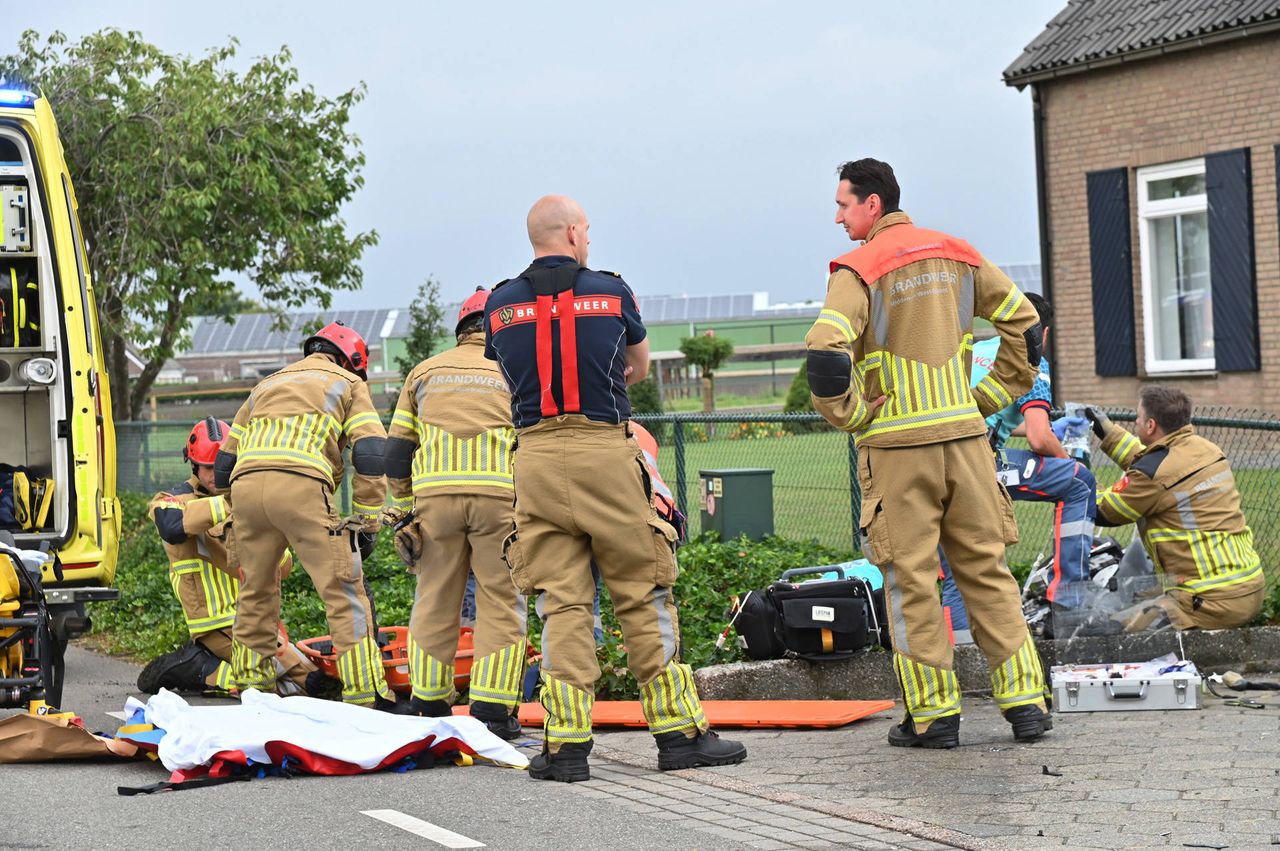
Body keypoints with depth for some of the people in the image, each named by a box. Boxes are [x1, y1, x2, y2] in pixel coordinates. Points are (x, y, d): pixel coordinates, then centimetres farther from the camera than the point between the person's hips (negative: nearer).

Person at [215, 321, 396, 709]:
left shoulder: (265, 386, 36)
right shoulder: (348, 383, 22)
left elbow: (223, 465, 31)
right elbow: (371, 455, 6)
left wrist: (241, 515, 37)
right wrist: (366, 523, 8)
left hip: (245, 487, 5)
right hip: (302, 485, -5)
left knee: (256, 594, 20)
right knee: (344, 593, -3)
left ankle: (250, 687, 23)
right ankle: (366, 696, -9)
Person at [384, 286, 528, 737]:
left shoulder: (425, 372, 20)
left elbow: (397, 450, 17)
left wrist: (401, 509, 23)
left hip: (434, 495, 2)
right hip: (501, 495, -2)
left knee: (434, 603, 11)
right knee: (502, 603, 3)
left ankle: (429, 706, 15)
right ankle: (492, 711, -2)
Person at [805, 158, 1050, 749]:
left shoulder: (860, 268, -8)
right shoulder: (957, 255, 10)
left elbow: (826, 352, -21)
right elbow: (1023, 324, 12)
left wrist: (848, 415, -6)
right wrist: (990, 397, 15)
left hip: (897, 446, -5)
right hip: (964, 435, 5)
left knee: (911, 579, 3)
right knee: (987, 571, 10)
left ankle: (933, 714, 4)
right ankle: (1025, 702, 8)